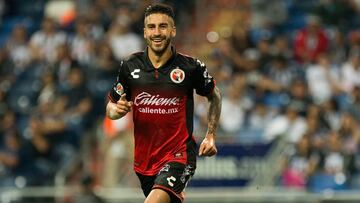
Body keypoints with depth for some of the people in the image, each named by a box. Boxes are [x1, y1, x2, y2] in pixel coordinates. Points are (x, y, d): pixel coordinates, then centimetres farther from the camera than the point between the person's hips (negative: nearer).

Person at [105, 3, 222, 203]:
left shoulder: (191, 67, -8)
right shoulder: (130, 66, -2)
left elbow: (214, 96, 11)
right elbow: (110, 108, 10)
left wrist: (210, 136, 4)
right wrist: (117, 109, -14)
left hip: (178, 156, -4)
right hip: (144, 158, 4)